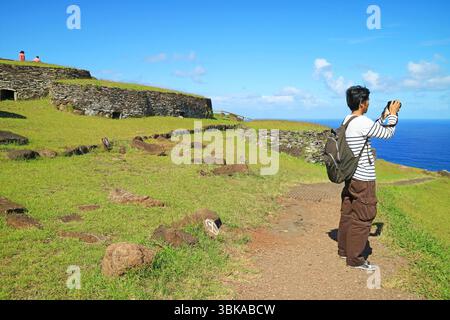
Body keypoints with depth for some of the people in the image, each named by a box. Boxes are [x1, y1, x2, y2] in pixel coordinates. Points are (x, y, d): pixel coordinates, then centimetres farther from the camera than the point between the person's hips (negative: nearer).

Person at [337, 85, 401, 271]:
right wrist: (393, 114, 6)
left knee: (348, 213, 16)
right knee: (363, 218, 0)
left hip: (351, 176, 9)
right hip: (363, 180, -9)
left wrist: (384, 116, 21)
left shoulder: (348, 120, 8)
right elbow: (388, 134, -8)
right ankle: (355, 258, 8)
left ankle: (344, 249, 28)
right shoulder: (362, 122, -20)